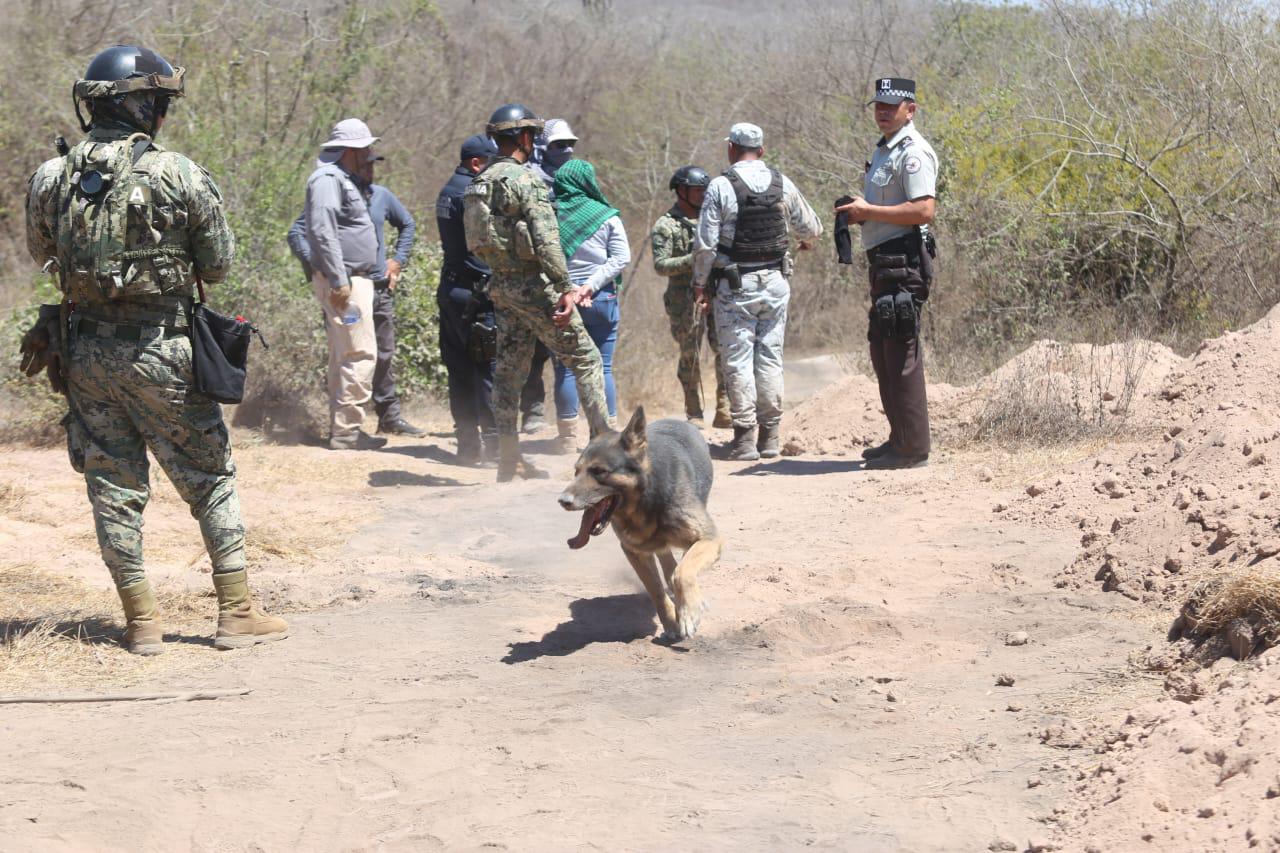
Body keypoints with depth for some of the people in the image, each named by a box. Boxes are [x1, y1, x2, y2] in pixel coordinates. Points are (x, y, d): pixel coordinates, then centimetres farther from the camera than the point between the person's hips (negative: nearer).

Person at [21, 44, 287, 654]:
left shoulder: (52, 179, -1)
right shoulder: (180, 176, -11)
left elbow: (40, 253, 15)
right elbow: (217, 266, -3)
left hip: (85, 348, 3)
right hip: (161, 351, -3)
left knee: (113, 484, 11)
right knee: (211, 479, 9)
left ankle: (141, 621, 12)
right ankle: (237, 614, 10)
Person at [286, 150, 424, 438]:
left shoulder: (382, 196, 10)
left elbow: (408, 224, 27)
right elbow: (296, 233, -7)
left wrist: (397, 260, 16)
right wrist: (315, 266, -15)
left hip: (380, 288, 5)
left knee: (384, 355, 10)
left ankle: (390, 416, 19)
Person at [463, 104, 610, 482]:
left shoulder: (479, 183, 11)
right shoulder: (525, 180, -15)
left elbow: (477, 240, 16)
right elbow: (547, 241, -21)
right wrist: (565, 289, -22)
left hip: (499, 285, 8)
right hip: (533, 284, -8)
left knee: (509, 368, 10)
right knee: (585, 359, 1)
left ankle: (509, 458, 10)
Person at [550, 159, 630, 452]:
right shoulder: (607, 217, -1)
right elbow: (621, 257, -4)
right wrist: (590, 285, -9)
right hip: (602, 298, 0)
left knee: (565, 368, 4)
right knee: (603, 367, 6)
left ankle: (568, 436, 4)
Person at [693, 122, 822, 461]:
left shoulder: (721, 186, -9)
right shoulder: (782, 184, 3)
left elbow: (705, 244, -10)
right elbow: (810, 227, 16)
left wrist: (699, 284, 1)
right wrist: (807, 239, 39)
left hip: (735, 284, -4)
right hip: (775, 281, 4)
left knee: (738, 360, -1)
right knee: (770, 358, 9)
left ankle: (744, 437, -3)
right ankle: (770, 435, 10)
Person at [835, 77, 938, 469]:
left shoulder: (913, 152, -12)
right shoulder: (884, 150, 20)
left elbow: (923, 210, -23)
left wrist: (868, 211, -18)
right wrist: (858, 212, 11)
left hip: (903, 262, -11)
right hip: (883, 262, 11)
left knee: (902, 355, -9)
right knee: (882, 352, 15)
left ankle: (912, 448, -7)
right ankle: (900, 439, 24)